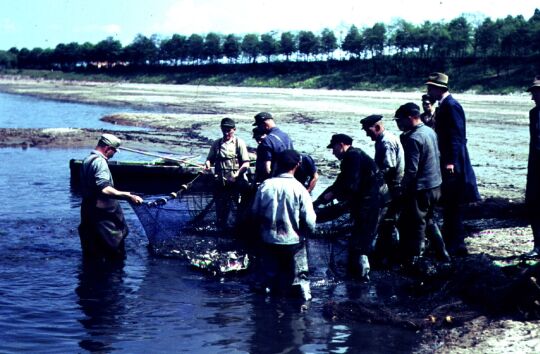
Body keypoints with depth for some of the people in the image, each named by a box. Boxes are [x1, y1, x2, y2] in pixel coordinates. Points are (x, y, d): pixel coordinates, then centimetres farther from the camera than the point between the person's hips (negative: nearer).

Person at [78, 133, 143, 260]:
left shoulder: (87, 160, 16)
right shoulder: (99, 161, -17)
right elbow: (105, 189, -30)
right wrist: (129, 196, -33)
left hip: (87, 214, 10)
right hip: (103, 216, -10)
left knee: (91, 258, 15)